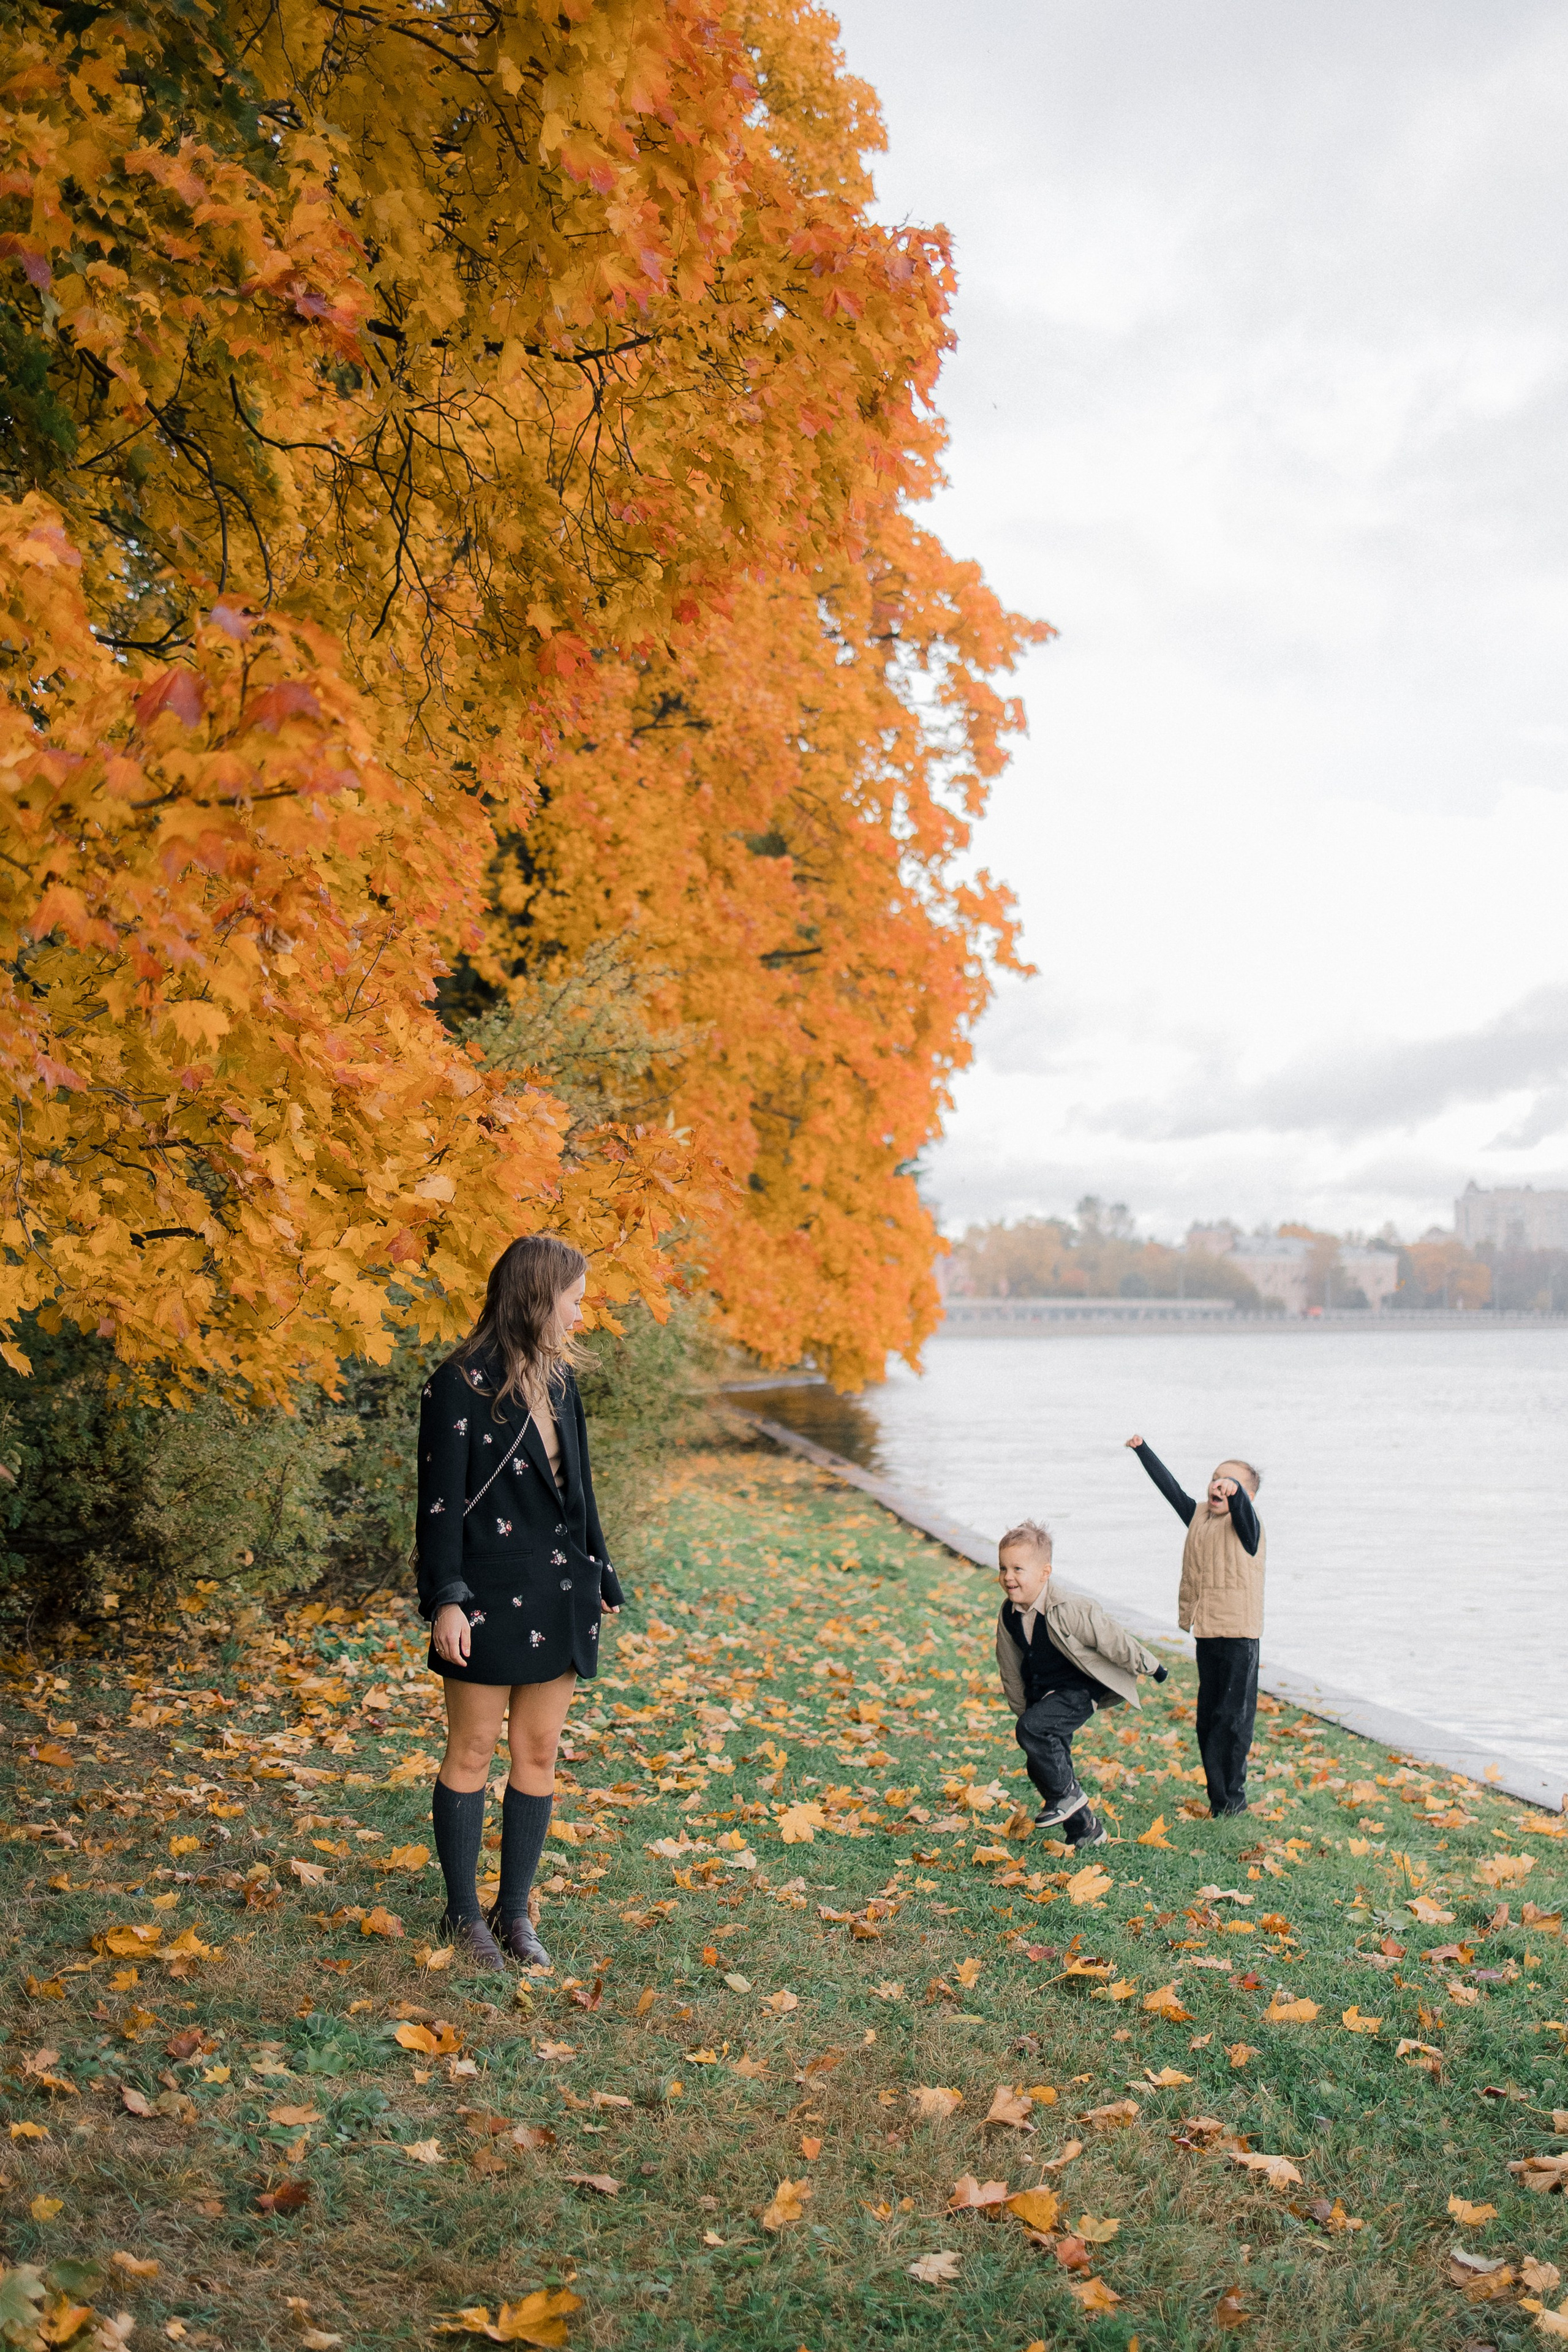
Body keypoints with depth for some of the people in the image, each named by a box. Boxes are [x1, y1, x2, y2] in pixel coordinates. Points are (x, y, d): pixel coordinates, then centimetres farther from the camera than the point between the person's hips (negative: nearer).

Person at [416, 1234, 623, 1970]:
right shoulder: (461, 1386, -13)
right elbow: (440, 1502, -13)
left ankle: (515, 1911, 22)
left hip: (559, 1598, 7)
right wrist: (444, 1601, -17)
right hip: (489, 1598, -7)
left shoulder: (557, 1378, 9)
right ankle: (463, 1913, 18)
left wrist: (599, 1578, 18)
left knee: (538, 1753, 11)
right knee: (472, 1753, 6)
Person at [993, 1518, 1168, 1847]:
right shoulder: (1008, 1616, -4)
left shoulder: (1069, 1609, -25)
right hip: (1042, 1693, 7)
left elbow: (1112, 1640, -16)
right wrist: (1022, 1709, 17)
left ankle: (1067, 1794, -7)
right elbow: (1011, 1670, 10)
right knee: (1042, 1766, 6)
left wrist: (1149, 1667, -7)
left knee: (1032, 1729, -27)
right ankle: (1085, 1829, 24)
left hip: (1079, 1690, -7)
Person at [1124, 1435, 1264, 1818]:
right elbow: (1170, 1487, 19)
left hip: (1239, 1634, -7)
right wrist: (1142, 1449, 24)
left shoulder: (1245, 1524, -10)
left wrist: (1233, 1489, -55)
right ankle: (1217, 1793, 17)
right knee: (1208, 1717, 10)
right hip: (1206, 1633, 7)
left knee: (1233, 1717, -4)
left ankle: (1232, 1797, 4)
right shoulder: (1199, 1517, 10)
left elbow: (1241, 1506, -33)